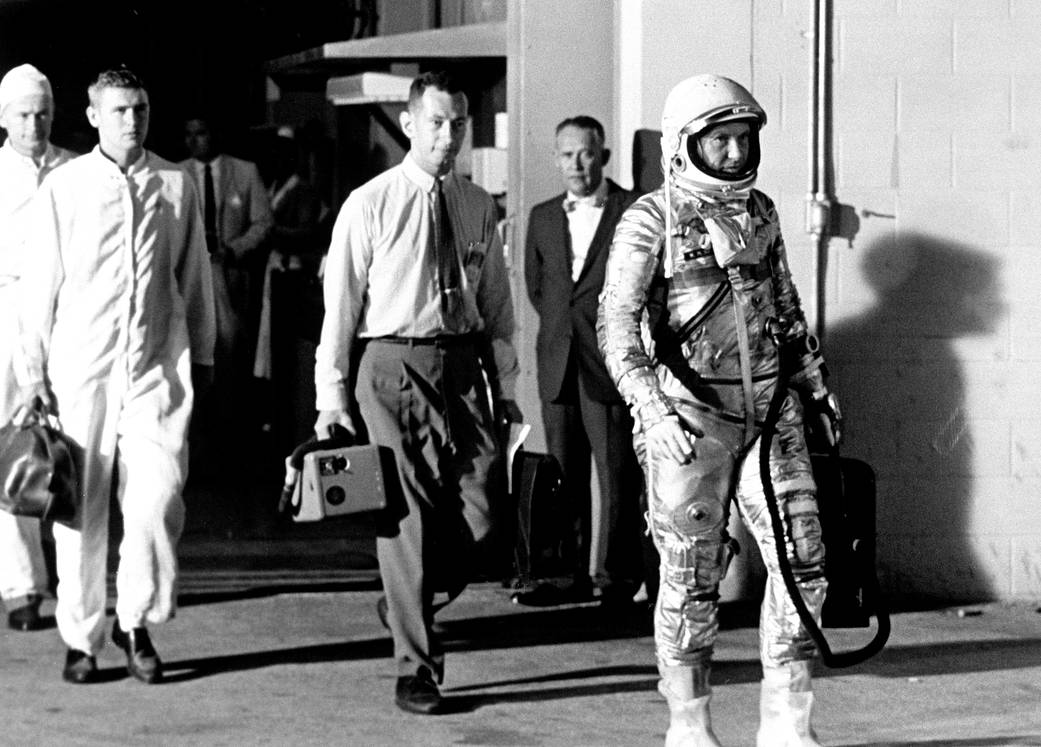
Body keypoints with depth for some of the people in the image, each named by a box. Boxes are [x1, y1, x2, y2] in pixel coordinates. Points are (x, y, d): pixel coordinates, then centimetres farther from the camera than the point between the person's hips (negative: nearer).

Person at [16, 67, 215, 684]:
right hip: (82, 364, -1)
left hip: (159, 364, 1)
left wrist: (203, 355, 17)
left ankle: (137, 621, 12)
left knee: (159, 499, -8)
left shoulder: (177, 187, 7)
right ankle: (81, 639, 14)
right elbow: (42, 281, 5)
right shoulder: (64, 188, 2)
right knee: (80, 506, 3)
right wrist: (35, 367, 3)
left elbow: (195, 278, 14)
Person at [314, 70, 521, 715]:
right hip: (393, 364, -4)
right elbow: (341, 303, -2)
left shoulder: (479, 207, 10)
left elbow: (497, 304, 15)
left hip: (463, 362, 4)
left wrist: (505, 387, 13)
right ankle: (416, 668, 8)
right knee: (408, 516, -1)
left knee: (480, 511, -2)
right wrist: (332, 397, -5)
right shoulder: (370, 205, -2)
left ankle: (413, 606, 26)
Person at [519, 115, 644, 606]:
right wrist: (561, 326, 14)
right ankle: (571, 575, 12)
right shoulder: (543, 217, 14)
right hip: (558, 364, 5)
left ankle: (616, 576, 1)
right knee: (564, 476, 7)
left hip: (611, 364, -5)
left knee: (616, 474, -4)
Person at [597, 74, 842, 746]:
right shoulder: (652, 220, -7)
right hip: (690, 416, -5)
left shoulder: (760, 212, 11)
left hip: (769, 410, 5)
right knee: (692, 578, 3)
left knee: (803, 559, -2)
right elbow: (617, 325, -15)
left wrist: (816, 386, 24)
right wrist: (653, 407, -27)